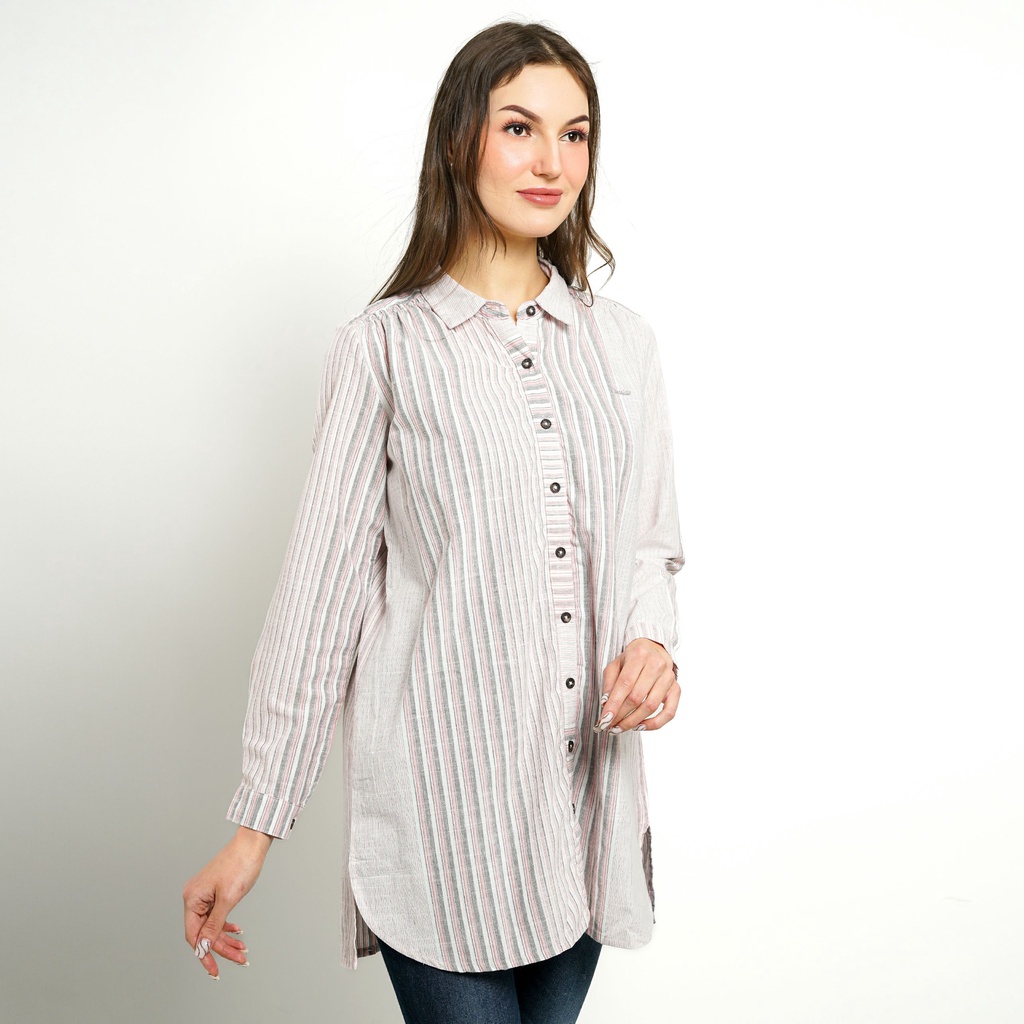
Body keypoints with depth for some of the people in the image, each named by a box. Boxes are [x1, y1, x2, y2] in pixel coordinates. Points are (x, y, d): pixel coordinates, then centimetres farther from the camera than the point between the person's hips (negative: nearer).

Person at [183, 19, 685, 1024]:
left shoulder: (622, 341, 9)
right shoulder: (385, 346, -3)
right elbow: (323, 578, -4)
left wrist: (650, 638, -7)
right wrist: (255, 825, -4)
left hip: (588, 780, 4)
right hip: (443, 788, -4)